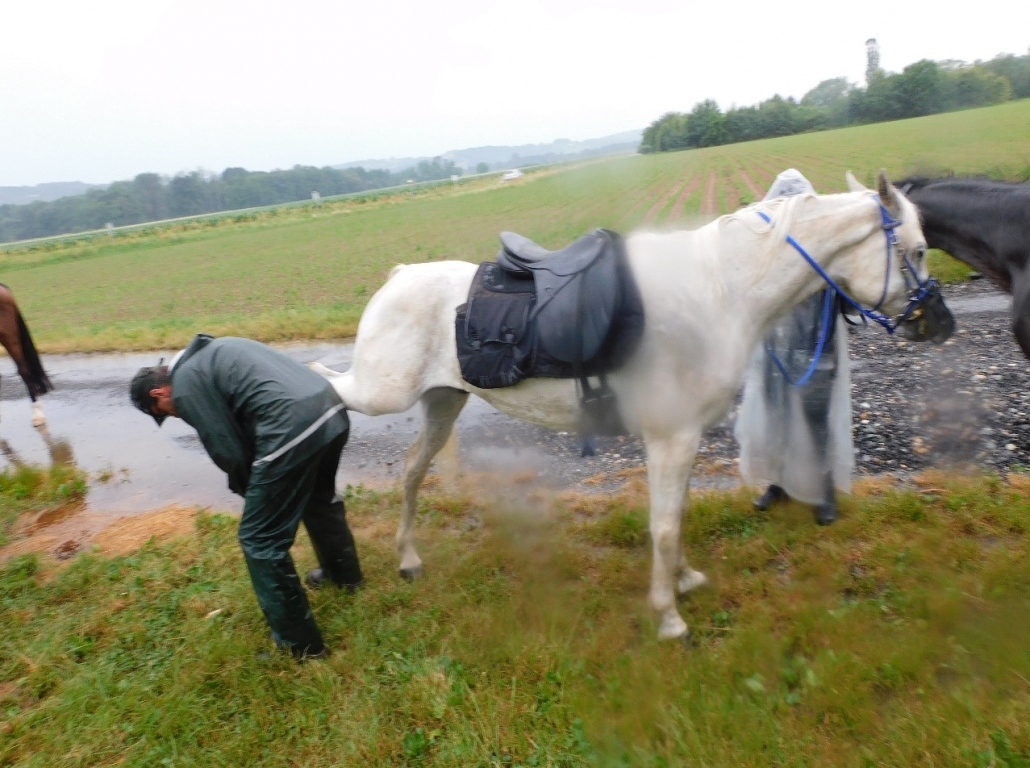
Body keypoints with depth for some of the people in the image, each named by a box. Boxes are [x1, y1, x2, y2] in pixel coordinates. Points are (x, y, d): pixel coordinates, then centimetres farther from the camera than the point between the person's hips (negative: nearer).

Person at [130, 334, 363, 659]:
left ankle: (299, 643, 19)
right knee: (320, 497, 34)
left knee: (261, 540, 7)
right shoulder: (213, 351, 29)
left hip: (293, 429, -9)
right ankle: (344, 572, 56)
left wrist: (251, 490, 21)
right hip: (332, 410, 10)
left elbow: (228, 452, 2)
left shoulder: (184, 385, 2)